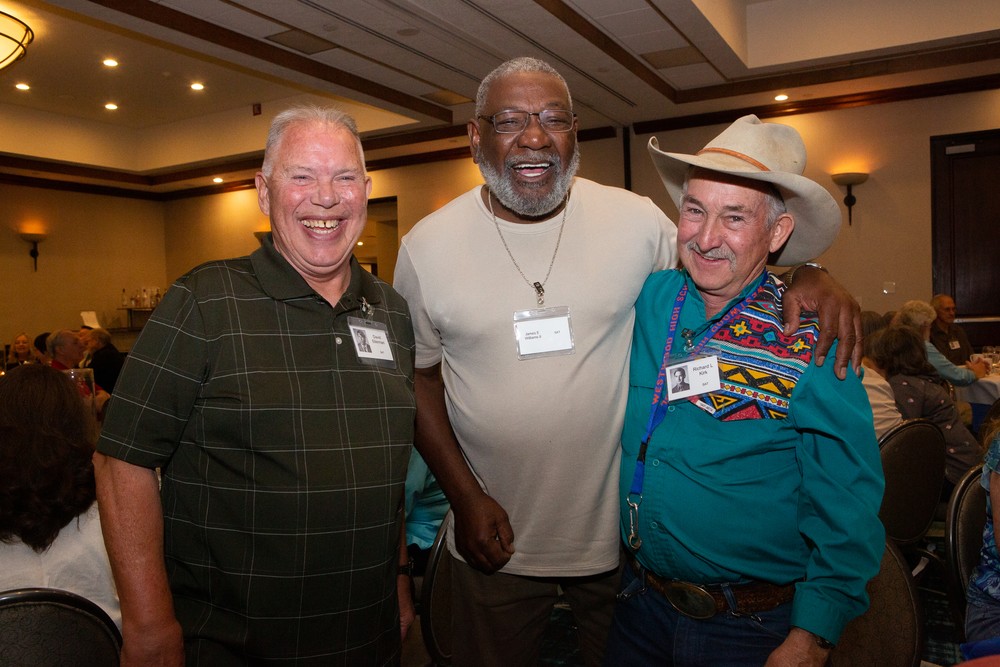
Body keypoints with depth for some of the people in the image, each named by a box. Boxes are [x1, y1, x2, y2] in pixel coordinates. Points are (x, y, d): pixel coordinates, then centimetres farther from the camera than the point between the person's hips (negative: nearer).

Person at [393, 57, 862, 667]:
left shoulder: (638, 221, -8)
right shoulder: (426, 246, -6)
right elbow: (419, 378, 0)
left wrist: (807, 274, -15)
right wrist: (466, 496, -6)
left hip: (624, 533, 1)